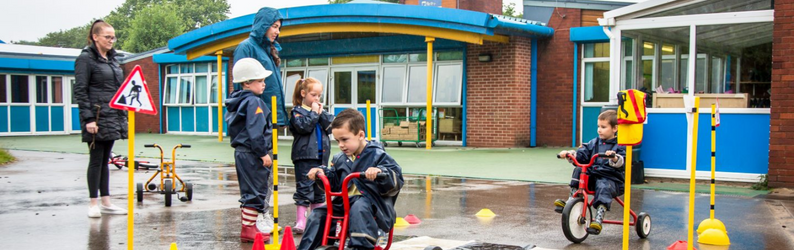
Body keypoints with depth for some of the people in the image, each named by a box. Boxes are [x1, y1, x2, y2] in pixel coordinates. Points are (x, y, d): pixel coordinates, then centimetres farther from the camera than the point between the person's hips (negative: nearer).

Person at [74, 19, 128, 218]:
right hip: (97, 119, -7)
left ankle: (106, 203, 15)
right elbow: (80, 91, -11)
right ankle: (94, 204, 5)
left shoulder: (112, 59, 16)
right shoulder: (86, 59, -5)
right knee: (96, 161, -2)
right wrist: (89, 119, -17)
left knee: (105, 161, 11)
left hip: (113, 119, 7)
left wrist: (123, 117, 14)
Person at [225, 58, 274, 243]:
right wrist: (263, 153, -19)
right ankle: (248, 230, -2)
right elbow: (255, 132, -22)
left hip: (242, 152, 11)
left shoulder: (237, 102, 16)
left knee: (249, 192, 17)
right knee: (256, 191, -5)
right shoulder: (253, 102, -15)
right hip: (252, 154, -10)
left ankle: (248, 226, 25)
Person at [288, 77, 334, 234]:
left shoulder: (322, 111, 15)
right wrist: (314, 113, -12)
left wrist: (321, 113, -6)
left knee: (319, 189, 12)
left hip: (321, 156, 6)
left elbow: (331, 126, 2)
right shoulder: (298, 111, -3)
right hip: (305, 157, -6)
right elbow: (304, 127, -20)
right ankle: (301, 221, -5)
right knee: (304, 189, -7)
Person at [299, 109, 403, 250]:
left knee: (358, 208, -39)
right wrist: (321, 173, 4)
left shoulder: (377, 155, -5)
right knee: (317, 215, -8)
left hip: (369, 201, -6)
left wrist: (380, 172, -33)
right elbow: (333, 183, 23)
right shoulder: (340, 159, 14)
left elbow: (396, 182, -14)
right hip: (343, 202, 7)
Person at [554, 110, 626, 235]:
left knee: (603, 187, -35)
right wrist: (570, 154, -8)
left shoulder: (620, 145, -2)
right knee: (578, 171, -17)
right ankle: (571, 200, -14)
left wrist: (614, 158, -42)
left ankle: (598, 219, -39)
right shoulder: (595, 142, 16)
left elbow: (621, 162, -20)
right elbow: (582, 154, 10)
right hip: (592, 175, 6)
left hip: (611, 178, -6)